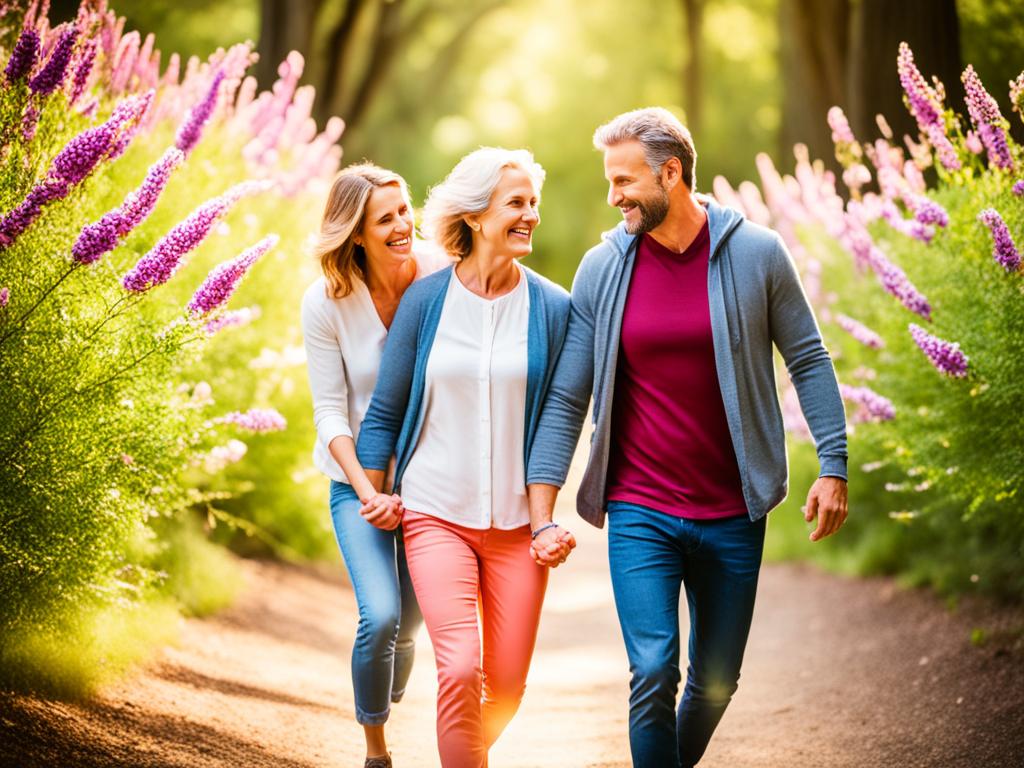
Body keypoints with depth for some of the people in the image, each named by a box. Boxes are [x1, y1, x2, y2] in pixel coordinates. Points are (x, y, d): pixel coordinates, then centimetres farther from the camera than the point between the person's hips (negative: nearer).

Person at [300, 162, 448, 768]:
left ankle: (386, 712, 39)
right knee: (381, 616, -17)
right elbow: (330, 411, -7)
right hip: (358, 479, -1)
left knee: (408, 627, 9)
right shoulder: (327, 303, -12)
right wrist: (367, 492, -16)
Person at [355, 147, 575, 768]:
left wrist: (548, 518, -1)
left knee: (507, 686, 5)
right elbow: (386, 410, 8)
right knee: (460, 670, -17)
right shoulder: (426, 300, -1)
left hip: (517, 522, 1)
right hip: (437, 513, -1)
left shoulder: (552, 308, 0)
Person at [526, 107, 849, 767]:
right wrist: (541, 510, -6)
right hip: (639, 513, 0)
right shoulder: (602, 268, -2)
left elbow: (809, 361, 3)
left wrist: (833, 466, -4)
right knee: (654, 673, -11)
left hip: (733, 514, 1)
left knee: (716, 680, 11)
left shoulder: (756, 254, -4)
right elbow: (566, 398, 1)